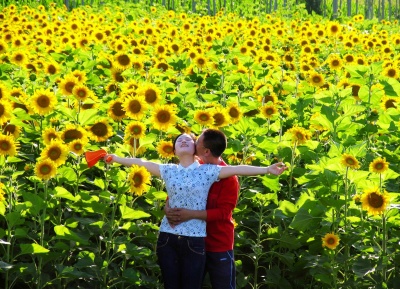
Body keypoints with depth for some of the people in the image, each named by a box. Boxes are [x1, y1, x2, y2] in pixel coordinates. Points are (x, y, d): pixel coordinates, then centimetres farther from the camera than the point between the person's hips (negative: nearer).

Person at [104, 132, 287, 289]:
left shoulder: (207, 171, 1)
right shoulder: (168, 170, 10)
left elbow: (238, 169, -7)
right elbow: (141, 163, 15)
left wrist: (266, 169, -14)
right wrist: (114, 158, 20)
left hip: (194, 239, -3)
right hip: (167, 237, 3)